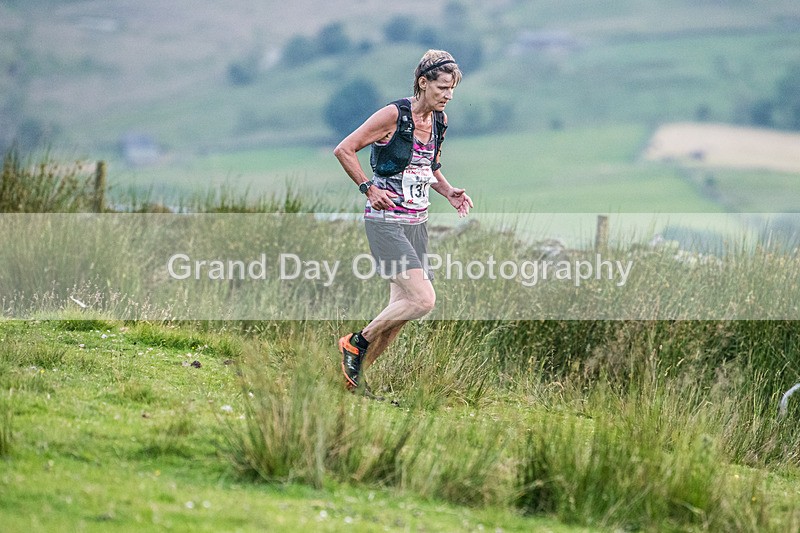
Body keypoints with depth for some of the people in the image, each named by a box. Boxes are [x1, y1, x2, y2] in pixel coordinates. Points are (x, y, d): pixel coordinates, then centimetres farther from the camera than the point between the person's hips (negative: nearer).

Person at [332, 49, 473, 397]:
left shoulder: (439, 120, 9)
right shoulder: (394, 115, -13)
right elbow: (344, 150, -11)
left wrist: (449, 193, 9)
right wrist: (369, 188, -16)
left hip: (417, 223, 8)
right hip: (386, 222, -8)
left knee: (401, 309, 7)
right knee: (422, 299, -18)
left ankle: (356, 377, 18)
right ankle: (356, 343, 1)